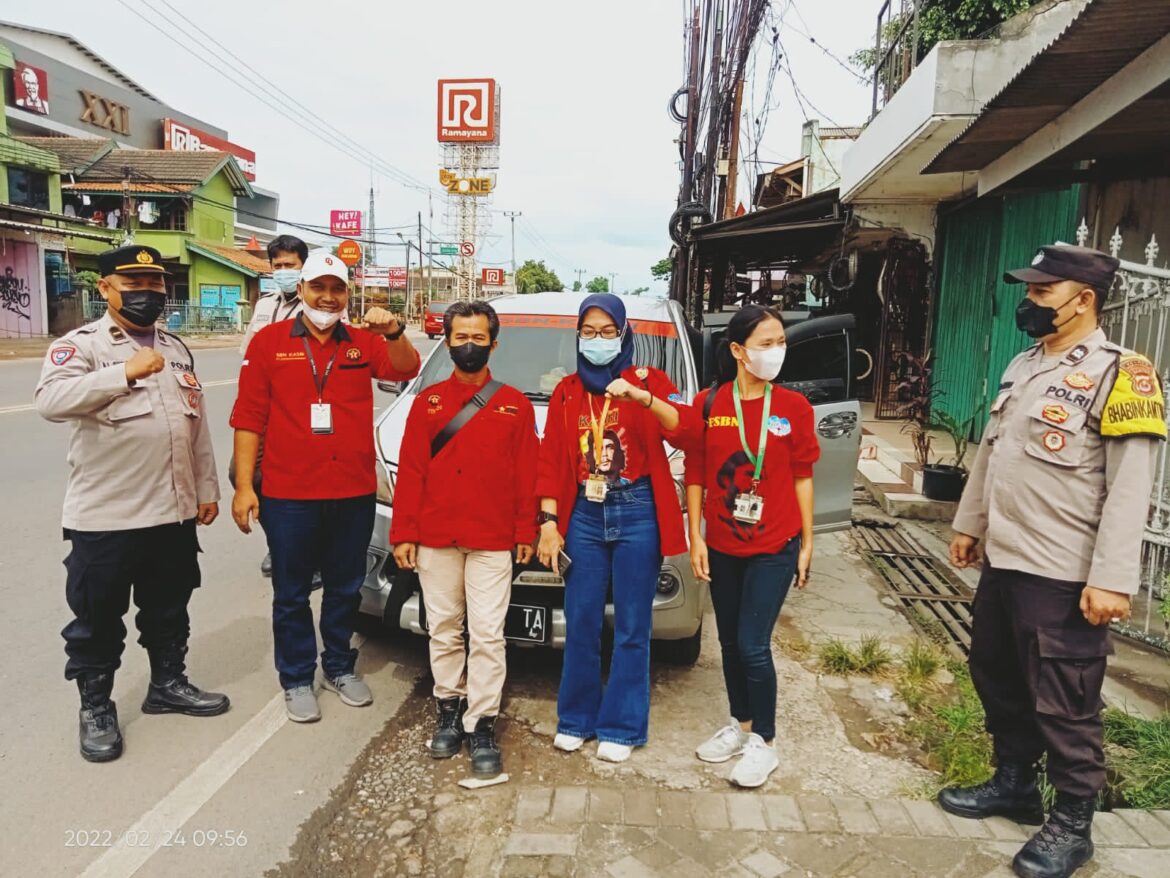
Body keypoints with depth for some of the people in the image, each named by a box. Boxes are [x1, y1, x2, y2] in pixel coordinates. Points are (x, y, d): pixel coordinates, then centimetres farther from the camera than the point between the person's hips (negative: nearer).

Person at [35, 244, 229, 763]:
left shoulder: (177, 350, 13)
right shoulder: (80, 346, -6)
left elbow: (198, 426, 15)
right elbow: (50, 401, -26)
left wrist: (206, 488, 13)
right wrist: (125, 371, -32)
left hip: (174, 511, 6)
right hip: (104, 517, -5)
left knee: (169, 609, 18)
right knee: (98, 620, 8)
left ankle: (168, 684, 36)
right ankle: (96, 709, 25)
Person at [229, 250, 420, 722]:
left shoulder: (363, 343, 6)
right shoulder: (269, 342, 0)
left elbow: (405, 368, -11)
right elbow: (248, 417, -2)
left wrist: (393, 331, -32)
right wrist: (243, 486, -7)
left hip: (354, 493, 2)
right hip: (288, 494, -2)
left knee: (345, 588, 16)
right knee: (291, 593, 10)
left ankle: (340, 668, 35)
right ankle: (297, 679, 27)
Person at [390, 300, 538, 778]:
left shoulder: (515, 405, 3)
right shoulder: (427, 402, 6)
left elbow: (527, 475, 2)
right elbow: (409, 473, 4)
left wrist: (526, 532, 0)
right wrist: (403, 533, 0)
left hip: (492, 542, -2)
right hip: (434, 540, 2)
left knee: (488, 635, -1)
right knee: (443, 630, 12)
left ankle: (482, 724, 10)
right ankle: (449, 709, 29)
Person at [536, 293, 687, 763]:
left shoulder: (647, 380, 1)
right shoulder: (566, 392, 9)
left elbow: (687, 429, -16)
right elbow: (550, 461, 7)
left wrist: (641, 397, -30)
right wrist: (549, 522, -1)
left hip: (637, 513, -2)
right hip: (583, 514, 3)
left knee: (631, 627, 5)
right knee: (580, 622, 8)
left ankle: (621, 727, 20)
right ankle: (576, 718, 25)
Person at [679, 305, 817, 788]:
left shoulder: (793, 407, -3)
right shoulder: (708, 405, -2)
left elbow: (802, 476, 2)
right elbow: (695, 475, 2)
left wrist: (806, 542, 2)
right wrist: (695, 537, -1)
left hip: (774, 548, -2)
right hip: (722, 546, 2)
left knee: (752, 645, -3)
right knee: (730, 642, 14)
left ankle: (763, 742, 17)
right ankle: (740, 724, 35)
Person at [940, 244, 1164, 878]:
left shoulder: (1118, 373, -12)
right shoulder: (1022, 366, 12)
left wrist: (1111, 578, -23)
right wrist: (968, 523, 20)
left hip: (1061, 575, -8)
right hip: (1002, 560, 8)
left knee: (1064, 702, 5)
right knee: (996, 677, 18)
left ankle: (1072, 824, 23)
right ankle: (1013, 782, 37)